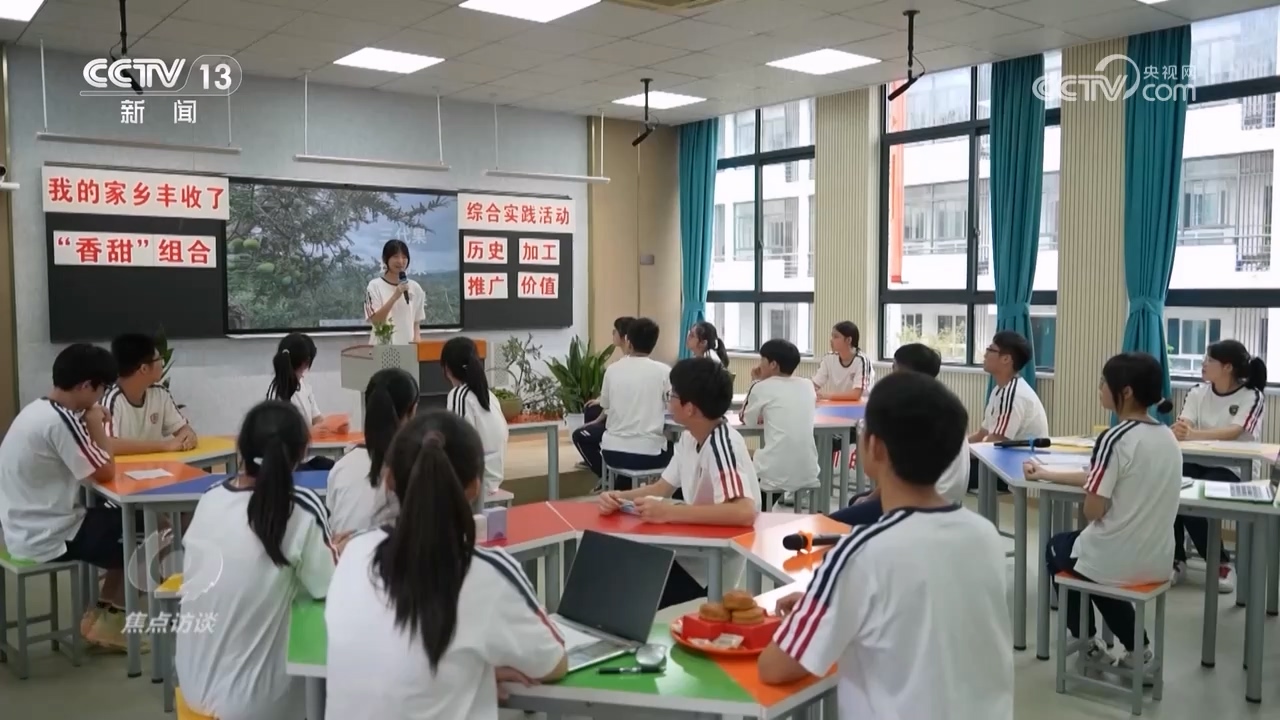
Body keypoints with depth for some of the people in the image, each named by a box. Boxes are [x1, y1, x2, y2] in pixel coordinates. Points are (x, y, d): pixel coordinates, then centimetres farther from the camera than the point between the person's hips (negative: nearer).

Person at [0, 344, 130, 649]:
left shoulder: (37, 410, 6)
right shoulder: (60, 420, -24)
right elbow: (105, 472, -18)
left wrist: (90, 427, -1)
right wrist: (96, 425, -10)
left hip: (27, 529, 9)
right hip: (46, 539, -9)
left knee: (125, 521, 18)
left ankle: (104, 615, 19)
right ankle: (109, 621, 14)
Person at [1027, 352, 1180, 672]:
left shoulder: (1116, 438, -21)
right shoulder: (1167, 436, 4)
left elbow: (1093, 510, -18)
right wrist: (1047, 474, 19)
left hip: (1117, 561, -6)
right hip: (1157, 561, 6)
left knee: (1057, 549, 25)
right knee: (1098, 560, 34)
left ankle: (1088, 642, 34)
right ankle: (1137, 647, 27)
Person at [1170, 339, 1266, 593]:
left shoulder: (1252, 397, -7)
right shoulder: (1198, 393, 5)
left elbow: (1233, 432, -25)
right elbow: (1182, 427, -10)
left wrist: (1194, 434, -42)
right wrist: (1177, 431, -37)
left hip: (1235, 469, -4)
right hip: (1198, 463, 4)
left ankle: (1221, 563, -5)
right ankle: (1177, 560, -10)